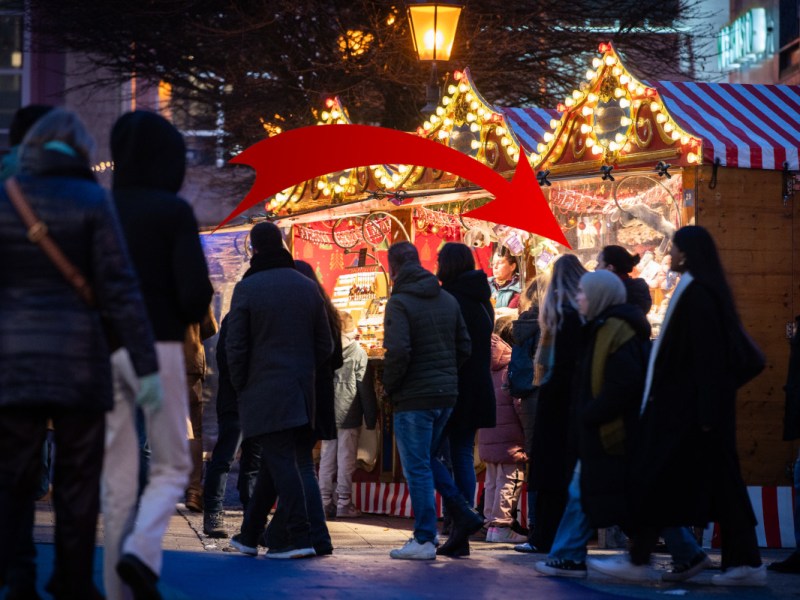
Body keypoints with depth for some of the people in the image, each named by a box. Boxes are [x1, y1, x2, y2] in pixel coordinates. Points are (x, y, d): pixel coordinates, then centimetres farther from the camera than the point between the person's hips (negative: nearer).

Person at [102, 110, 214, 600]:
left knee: (117, 476, 9)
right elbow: (195, 290, -13)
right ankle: (140, 550, -17)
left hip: (104, 350, 4)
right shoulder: (174, 211, -7)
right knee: (172, 467, 9)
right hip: (157, 349, -4)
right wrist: (186, 318, 8)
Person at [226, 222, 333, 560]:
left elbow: (236, 347, -8)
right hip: (300, 391, 5)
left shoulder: (247, 289, -7)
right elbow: (325, 345, 11)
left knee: (281, 463, -7)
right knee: (274, 462, 12)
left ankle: (299, 538, -14)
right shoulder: (308, 287, 9)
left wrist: (241, 386, 3)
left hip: (264, 392, -5)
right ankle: (249, 535, 22)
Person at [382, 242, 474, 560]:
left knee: (417, 468, -1)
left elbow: (398, 351, -23)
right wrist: (447, 374, 15)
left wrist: (389, 387, -8)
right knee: (426, 459, 22)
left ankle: (424, 540, 1)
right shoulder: (448, 300, 10)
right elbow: (465, 346, 10)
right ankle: (461, 510, 12)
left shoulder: (399, 303, -13)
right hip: (446, 395, 7)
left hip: (413, 398, -7)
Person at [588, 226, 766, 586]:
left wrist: (705, 413, -22)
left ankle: (638, 560, 4)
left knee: (654, 478, -2)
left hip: (682, 405, -9)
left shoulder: (695, 294, -15)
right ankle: (746, 562, 4)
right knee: (719, 479, 7)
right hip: (704, 404, 9)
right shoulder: (710, 291, 13)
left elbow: (706, 355, -20)